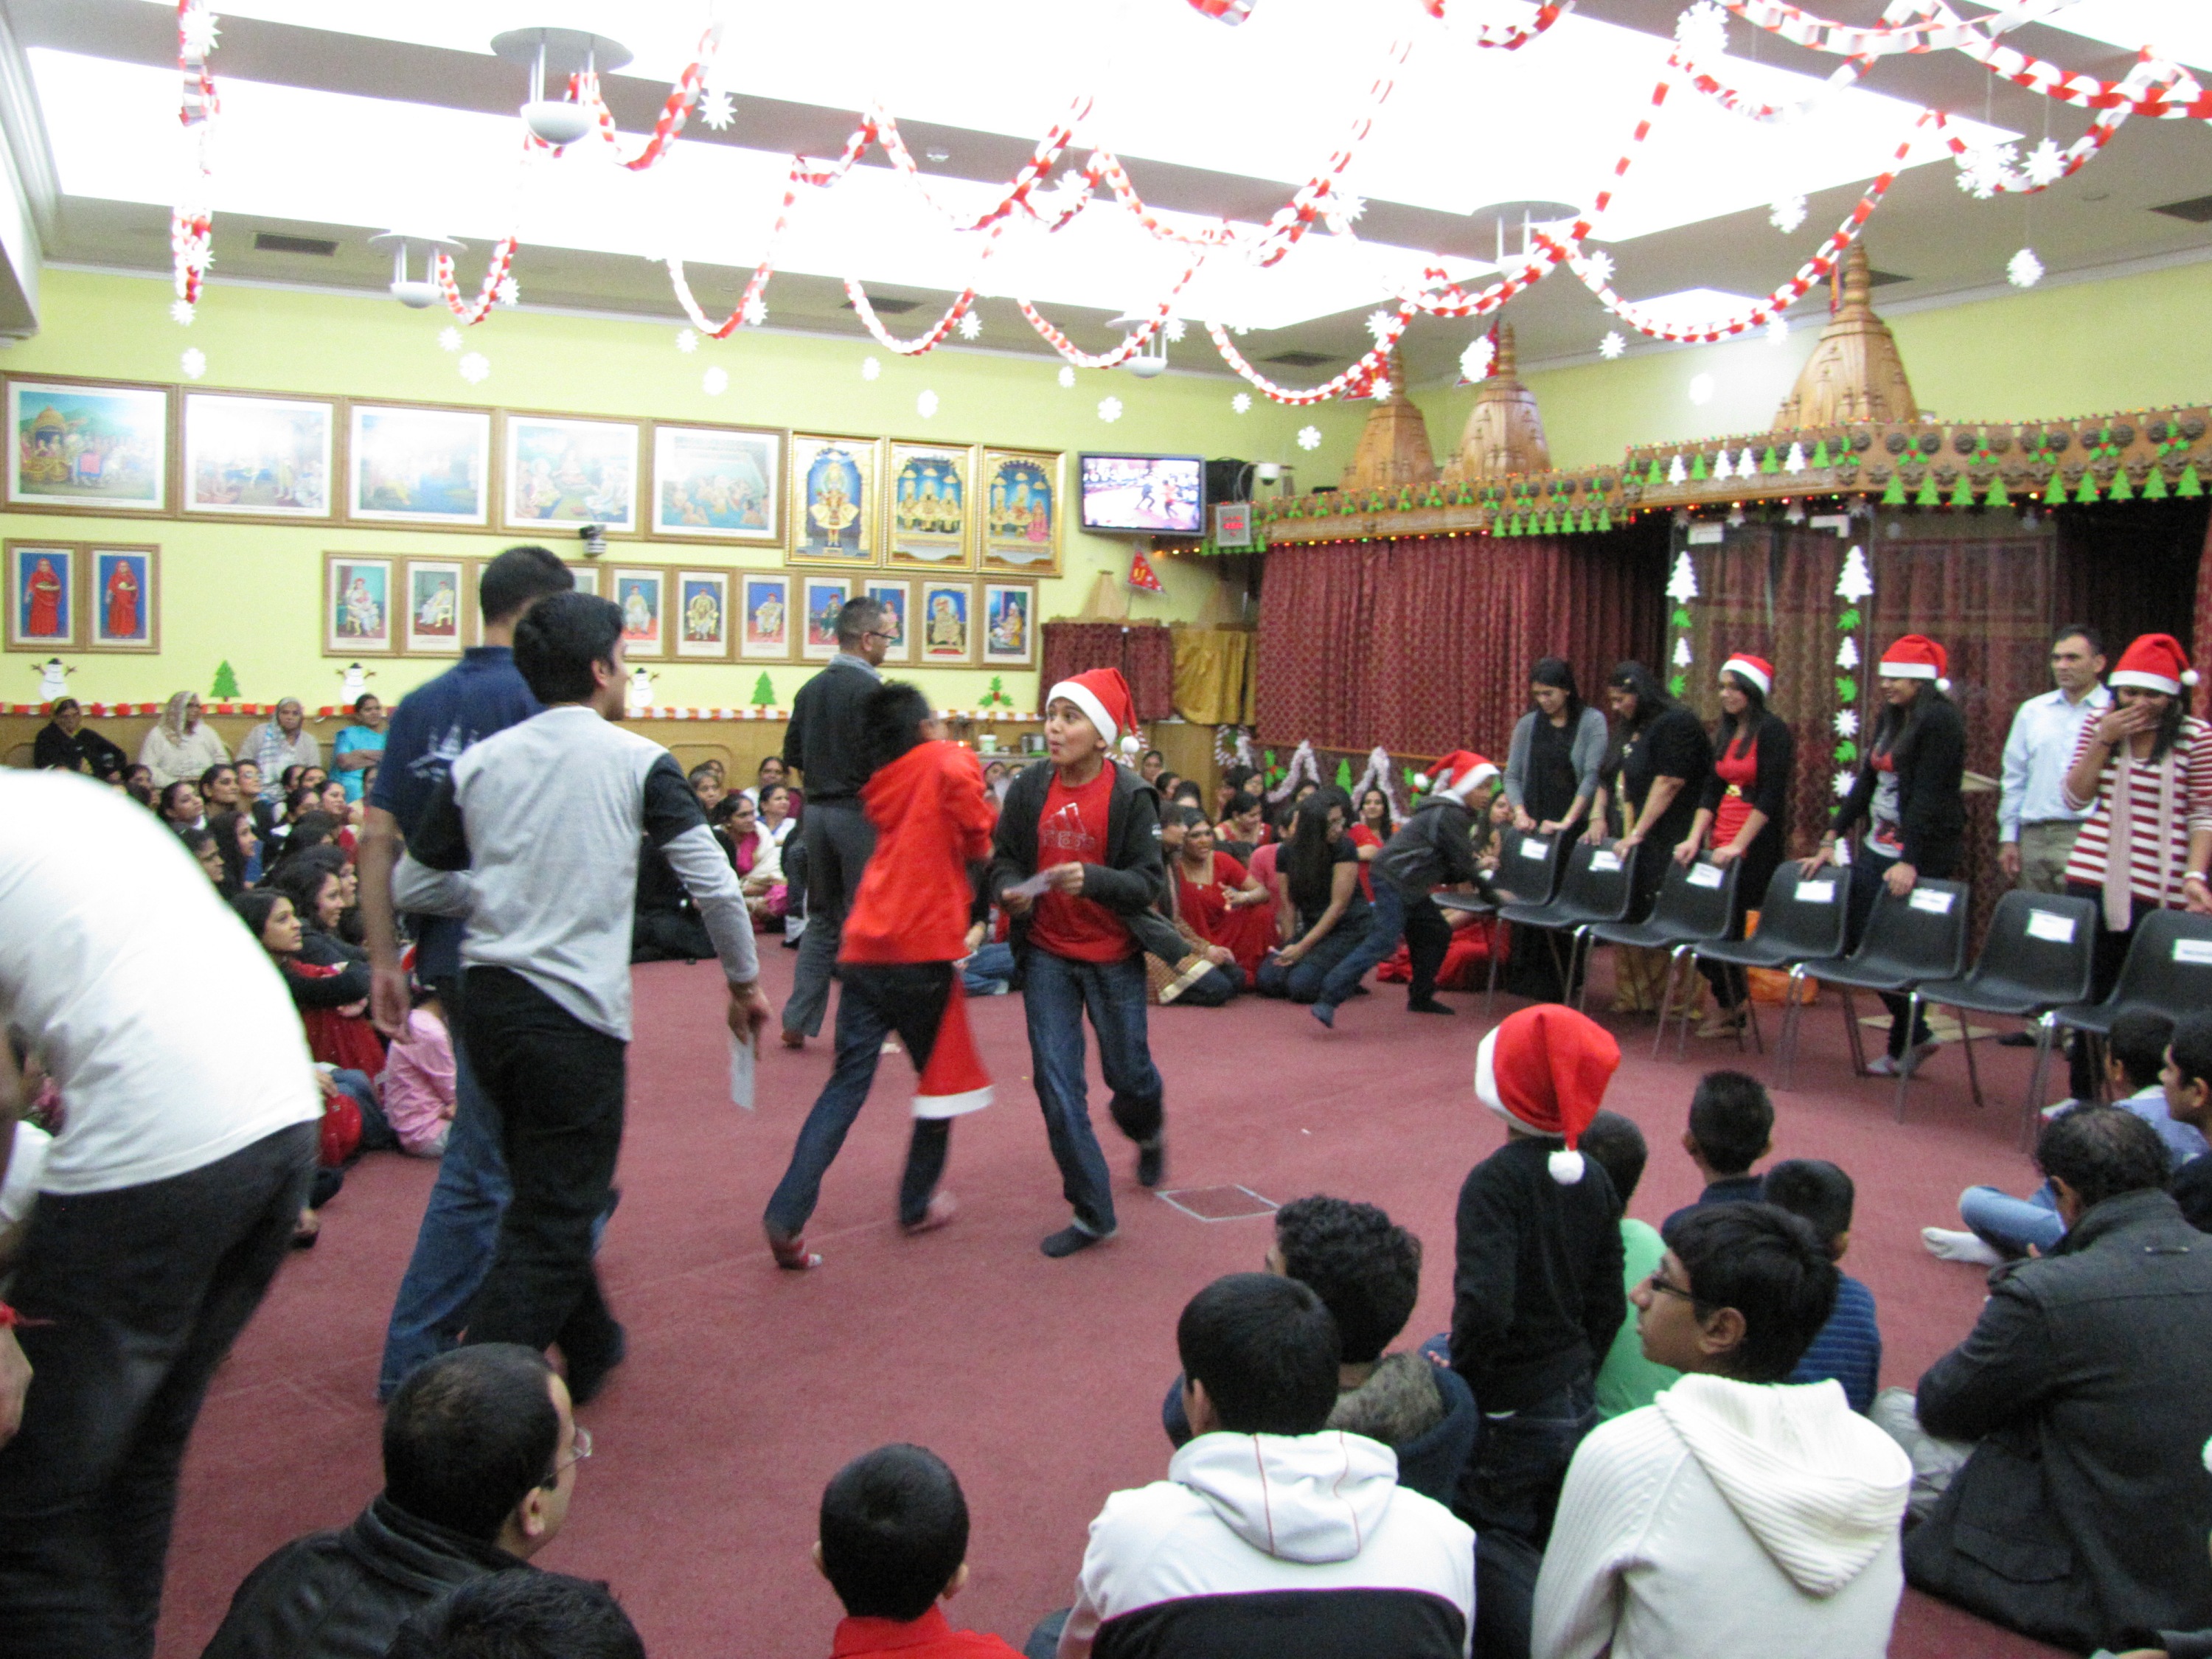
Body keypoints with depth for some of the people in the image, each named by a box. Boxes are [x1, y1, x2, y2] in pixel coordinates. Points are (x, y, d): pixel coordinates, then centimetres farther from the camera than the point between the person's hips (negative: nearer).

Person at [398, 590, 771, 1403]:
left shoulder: (478, 763, 6)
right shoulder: (638, 762, -5)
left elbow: (410, 885, 12)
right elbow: (715, 885, -7)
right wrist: (744, 984, 7)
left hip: (485, 1000, 6)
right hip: (576, 1015, -6)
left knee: (547, 1197, 23)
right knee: (551, 1223, 2)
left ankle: (589, 1350, 41)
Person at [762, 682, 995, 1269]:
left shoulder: (882, 786, 18)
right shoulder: (948, 763, -1)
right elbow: (980, 846, -4)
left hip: (864, 949, 5)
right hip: (924, 947, -5)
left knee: (848, 1081, 4)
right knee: (942, 1075, 13)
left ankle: (787, 1214, -7)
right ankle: (918, 1204, 22)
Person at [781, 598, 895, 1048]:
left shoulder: (811, 689, 9)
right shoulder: (870, 689, -14)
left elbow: (792, 755, 11)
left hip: (817, 811, 7)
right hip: (858, 813, -7)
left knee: (822, 919, 16)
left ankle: (797, 1022, 17)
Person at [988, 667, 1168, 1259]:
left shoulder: (1131, 795, -13)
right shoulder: (1030, 787, -4)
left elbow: (1150, 880, -14)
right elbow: (1003, 856, 5)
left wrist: (1092, 879, -31)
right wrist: (1009, 891, -17)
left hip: (1114, 958, -2)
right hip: (1047, 955, 2)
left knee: (1129, 1074, 12)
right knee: (1056, 1083, -1)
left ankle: (1149, 1133, 51)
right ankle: (1092, 1214, 12)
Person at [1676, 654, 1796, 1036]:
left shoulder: (1772, 731, -9)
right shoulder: (1726, 734, 15)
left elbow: (1770, 797, -15)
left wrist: (1738, 846, -18)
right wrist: (1695, 839, 2)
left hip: (1755, 847, -7)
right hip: (1722, 842, 7)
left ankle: (1729, 1008, 11)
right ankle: (1733, 999, 16)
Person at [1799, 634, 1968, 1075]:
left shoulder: (1940, 722, -13)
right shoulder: (1890, 718, 12)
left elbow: (1926, 795, -20)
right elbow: (1865, 782, 14)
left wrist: (1910, 862, -26)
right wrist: (1830, 840, 9)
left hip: (1924, 853, -9)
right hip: (1877, 848, 9)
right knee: (1858, 939, 6)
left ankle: (1904, 1045, 16)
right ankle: (1914, 1033, 18)